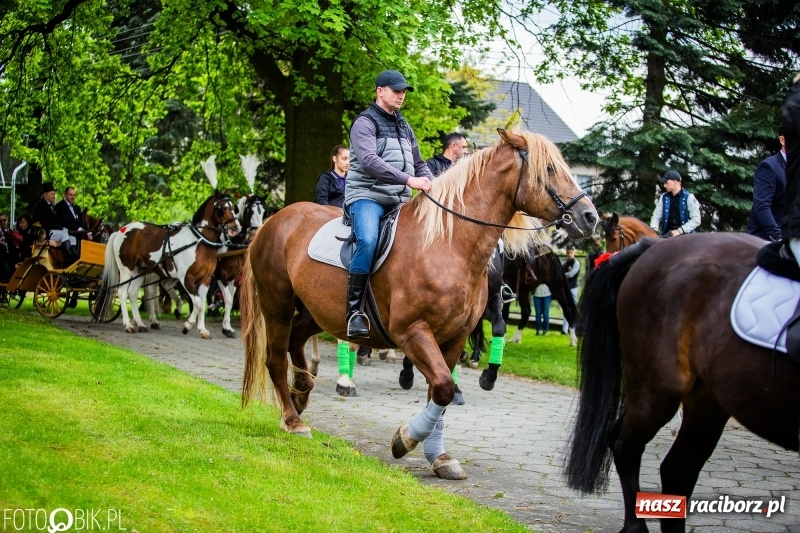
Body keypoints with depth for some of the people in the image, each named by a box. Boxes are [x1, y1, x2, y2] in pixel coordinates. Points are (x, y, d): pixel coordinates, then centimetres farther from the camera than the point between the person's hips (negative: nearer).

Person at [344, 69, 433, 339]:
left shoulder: (405, 128, 22)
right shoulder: (365, 123, -3)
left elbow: (419, 164, 26)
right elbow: (369, 161, -20)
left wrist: (431, 186, 3)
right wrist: (408, 180, -28)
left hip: (400, 201, 8)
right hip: (367, 196, -8)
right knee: (368, 240, -34)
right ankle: (354, 309, -29)